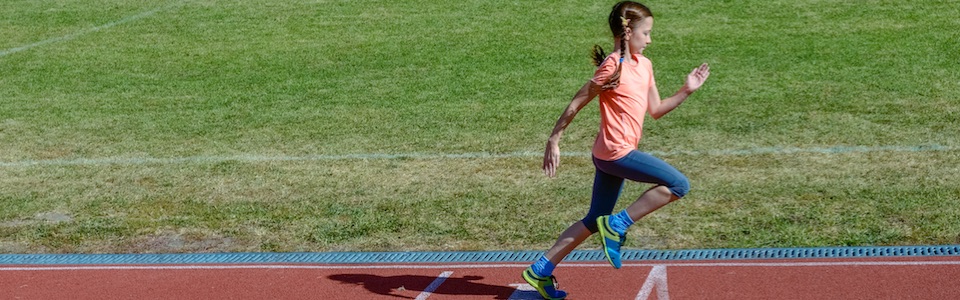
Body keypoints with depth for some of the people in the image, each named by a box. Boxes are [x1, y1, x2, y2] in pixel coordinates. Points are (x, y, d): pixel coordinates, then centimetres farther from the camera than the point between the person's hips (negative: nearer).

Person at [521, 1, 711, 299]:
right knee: (678, 184, -12)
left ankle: (541, 270, 19)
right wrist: (553, 141, -8)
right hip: (616, 152, -9)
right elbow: (576, 104, -10)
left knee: (594, 221, 15)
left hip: (612, 156, 9)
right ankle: (617, 225, -7)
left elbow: (656, 110, 17)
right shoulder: (612, 67, -13)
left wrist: (686, 90, 6)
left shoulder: (644, 65, 13)